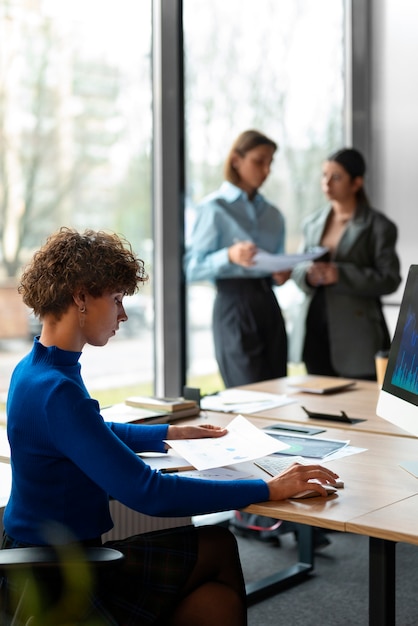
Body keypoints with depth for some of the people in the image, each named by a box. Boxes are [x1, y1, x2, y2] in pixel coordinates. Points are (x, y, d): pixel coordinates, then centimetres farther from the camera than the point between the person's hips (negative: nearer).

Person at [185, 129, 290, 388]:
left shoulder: (273, 214, 16)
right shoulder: (214, 208, -2)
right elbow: (191, 269, -7)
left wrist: (281, 275, 1)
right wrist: (229, 256, -23)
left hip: (268, 304, 6)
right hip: (234, 305, -6)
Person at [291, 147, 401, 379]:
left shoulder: (378, 226, -2)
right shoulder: (313, 223, 14)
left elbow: (389, 280, -8)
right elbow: (298, 269, 17)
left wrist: (339, 275, -18)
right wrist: (308, 275, -8)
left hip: (355, 335, -5)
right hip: (315, 331, 5)